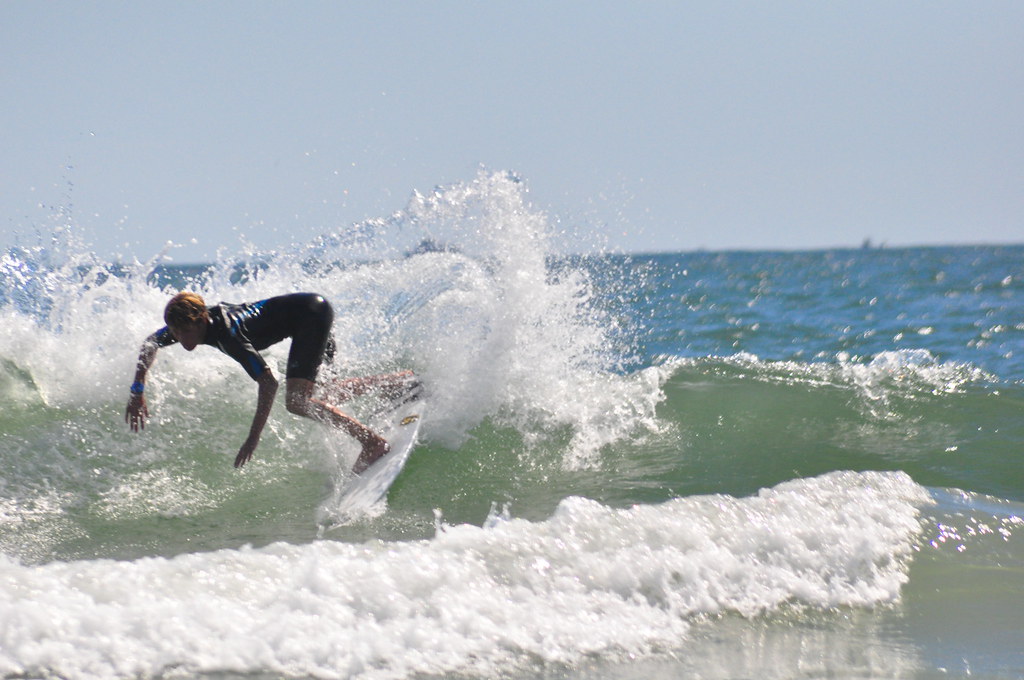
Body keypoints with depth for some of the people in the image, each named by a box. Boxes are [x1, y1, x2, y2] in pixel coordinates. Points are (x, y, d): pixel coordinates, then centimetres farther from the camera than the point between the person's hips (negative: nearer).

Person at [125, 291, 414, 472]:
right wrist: (138, 391, 2)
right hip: (308, 312, 10)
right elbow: (149, 345, 13)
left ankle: (373, 442, -19)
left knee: (297, 401, -22)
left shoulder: (226, 334, -32)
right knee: (317, 393, 23)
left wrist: (254, 438, -35)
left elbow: (268, 383, -33)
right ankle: (399, 382, 31)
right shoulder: (187, 322, -7)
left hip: (311, 314, -10)